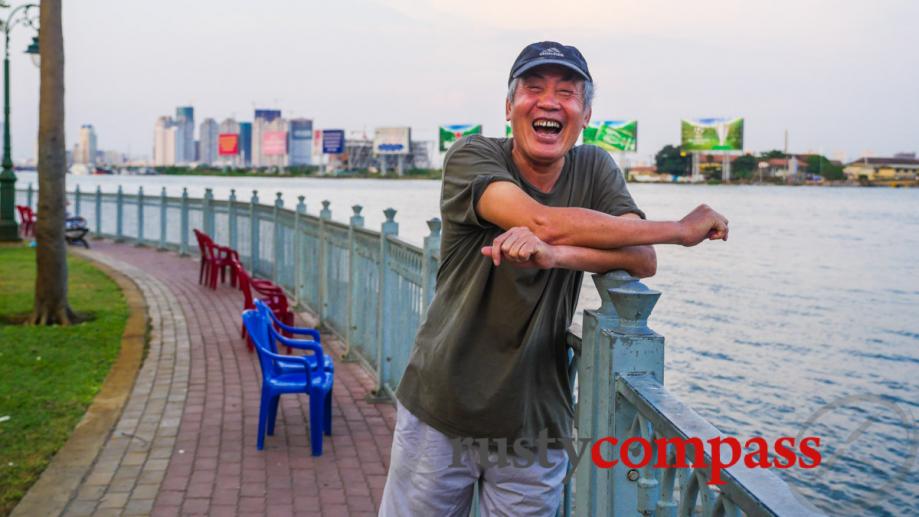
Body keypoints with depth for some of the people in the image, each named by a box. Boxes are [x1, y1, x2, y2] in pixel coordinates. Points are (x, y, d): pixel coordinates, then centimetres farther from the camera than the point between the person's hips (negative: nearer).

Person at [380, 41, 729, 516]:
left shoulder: (595, 169, 1)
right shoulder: (472, 156, -9)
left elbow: (643, 261, -11)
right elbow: (544, 222, -25)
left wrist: (555, 254, -32)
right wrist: (683, 229, -16)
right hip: (437, 411, -1)